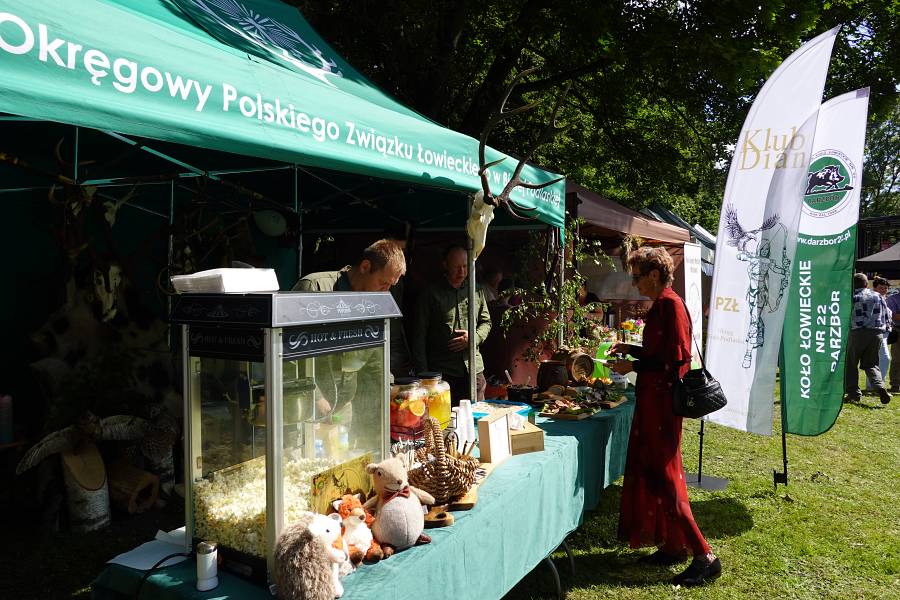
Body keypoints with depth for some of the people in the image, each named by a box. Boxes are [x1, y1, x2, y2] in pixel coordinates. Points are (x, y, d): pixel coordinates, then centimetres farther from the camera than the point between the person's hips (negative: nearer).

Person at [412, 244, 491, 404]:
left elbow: (486, 322, 20)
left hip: (474, 368, 4)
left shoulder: (476, 291, 11)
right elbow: (419, 336, -1)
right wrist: (423, 373, -6)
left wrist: (474, 337, -3)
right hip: (442, 372, -3)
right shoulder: (431, 294, -1)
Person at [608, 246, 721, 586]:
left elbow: (676, 359, -21)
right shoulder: (660, 305, 13)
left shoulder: (671, 305, -16)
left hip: (663, 403, -10)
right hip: (653, 400, 10)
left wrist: (633, 367, -15)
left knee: (662, 476, -5)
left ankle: (704, 556, 4)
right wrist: (631, 349, 15)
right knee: (649, 472, 14)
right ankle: (673, 546, 25)